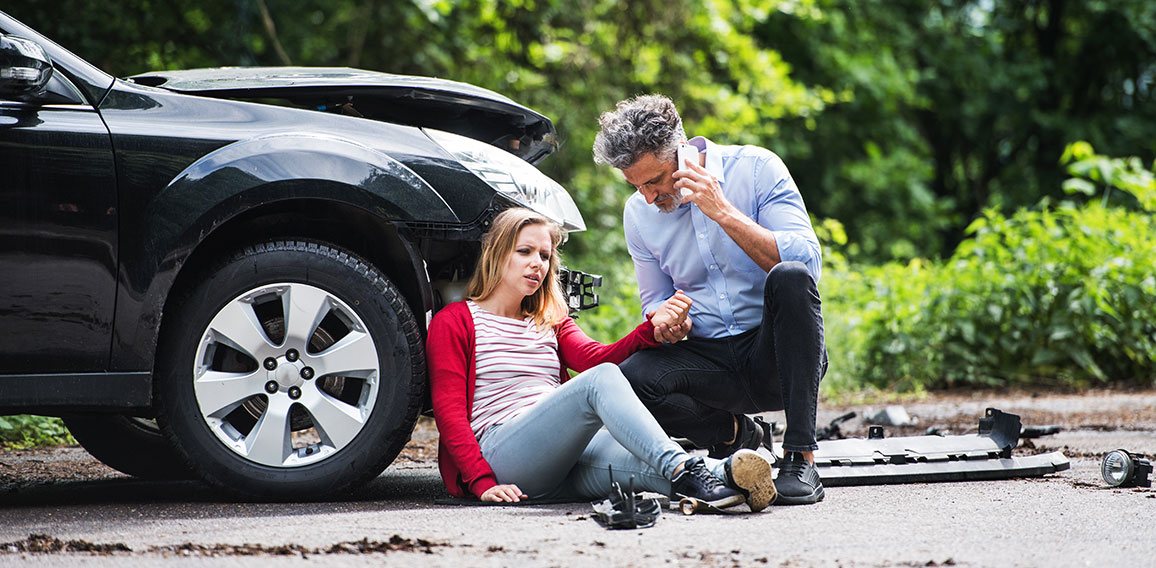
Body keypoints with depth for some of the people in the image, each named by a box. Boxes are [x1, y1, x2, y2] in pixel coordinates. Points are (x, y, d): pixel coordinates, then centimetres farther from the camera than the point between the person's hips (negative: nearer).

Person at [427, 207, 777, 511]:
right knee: (601, 380, -29)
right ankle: (681, 470, -51)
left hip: (564, 459, 5)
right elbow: (449, 411, 0)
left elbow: (598, 356, 6)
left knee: (644, 463, -30)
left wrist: (652, 329, -15)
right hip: (500, 454, -5)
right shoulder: (454, 321, 12)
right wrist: (483, 482, -15)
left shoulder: (551, 324, 29)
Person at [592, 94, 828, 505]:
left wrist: (723, 212, -23)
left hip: (777, 353, -3)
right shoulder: (639, 212, 5)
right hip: (711, 360, 3)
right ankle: (738, 434, 3)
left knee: (790, 278, -35)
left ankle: (801, 457, -32)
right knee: (631, 379, -27)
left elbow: (807, 260, -18)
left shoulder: (755, 168, -8)